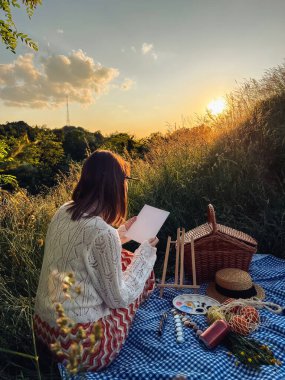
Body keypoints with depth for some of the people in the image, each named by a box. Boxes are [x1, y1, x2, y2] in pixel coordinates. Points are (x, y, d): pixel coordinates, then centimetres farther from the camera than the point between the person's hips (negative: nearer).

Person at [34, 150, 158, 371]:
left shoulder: (63, 212, -5)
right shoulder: (104, 233, -28)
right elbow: (118, 299, -14)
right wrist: (147, 253, -4)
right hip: (81, 344, -7)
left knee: (126, 259, 15)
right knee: (142, 269, 8)